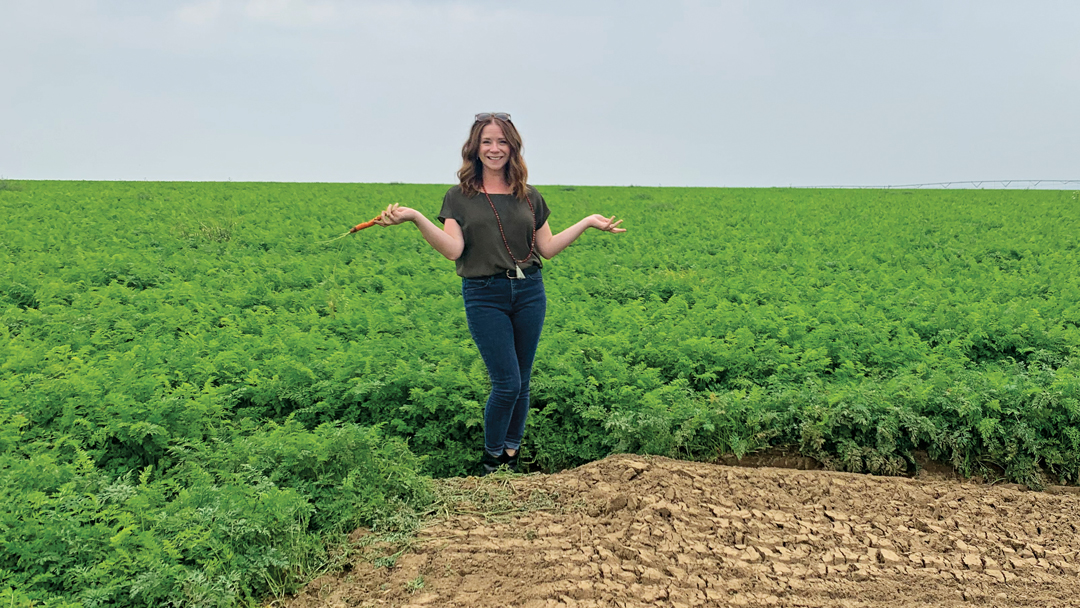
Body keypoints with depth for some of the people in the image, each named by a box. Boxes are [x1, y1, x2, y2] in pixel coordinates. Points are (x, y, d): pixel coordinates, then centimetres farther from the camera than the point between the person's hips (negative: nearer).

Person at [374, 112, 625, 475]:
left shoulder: (529, 197, 11)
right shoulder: (459, 197, 3)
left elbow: (547, 249, 12)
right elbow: (453, 250, -10)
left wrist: (587, 223, 6)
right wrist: (415, 217, -21)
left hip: (529, 292, 3)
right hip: (484, 296, -3)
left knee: (522, 382, 8)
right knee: (506, 384, -7)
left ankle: (511, 455, 24)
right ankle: (490, 459, 15)